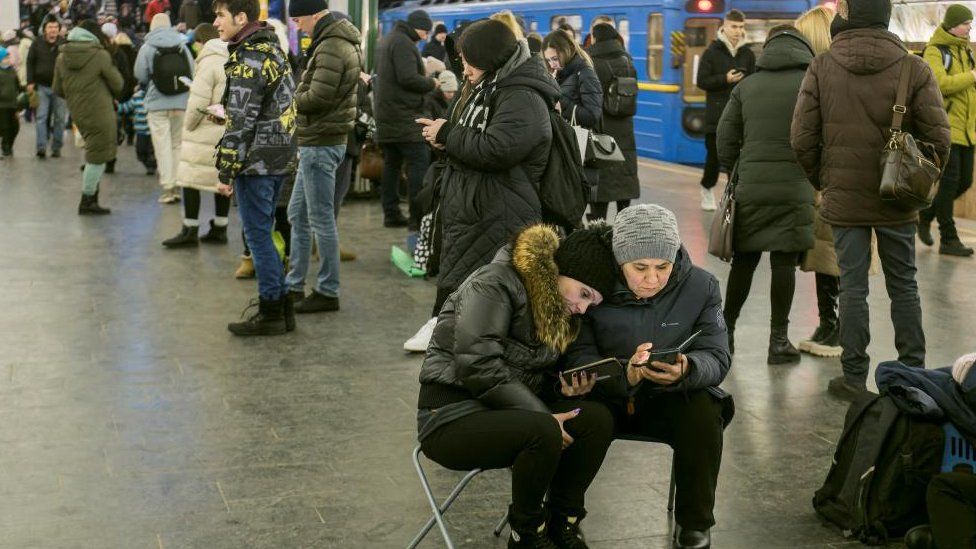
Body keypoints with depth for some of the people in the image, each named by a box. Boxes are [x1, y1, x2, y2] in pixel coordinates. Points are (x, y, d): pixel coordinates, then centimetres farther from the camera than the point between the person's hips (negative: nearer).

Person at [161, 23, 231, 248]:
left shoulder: (208, 62, -12)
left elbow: (199, 101, -15)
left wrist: (188, 126, -3)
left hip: (207, 132, -8)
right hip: (229, 132, 8)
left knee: (191, 178, -1)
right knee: (222, 178, 13)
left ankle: (190, 230, 0)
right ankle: (219, 228, 19)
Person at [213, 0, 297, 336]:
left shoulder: (247, 60, -15)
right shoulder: (273, 49, 13)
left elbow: (241, 122, -18)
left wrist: (226, 171, -14)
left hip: (256, 161, -9)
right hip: (280, 157, 9)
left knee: (258, 236, -1)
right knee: (263, 235, 16)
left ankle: (271, 313, 5)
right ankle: (282, 307, 21)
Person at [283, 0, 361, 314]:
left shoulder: (331, 47, -18)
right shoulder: (340, 42, 15)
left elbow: (318, 97, -24)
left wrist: (291, 98, -6)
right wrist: (299, 96, 2)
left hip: (321, 144, -11)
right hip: (316, 143, 11)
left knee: (321, 219, -3)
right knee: (298, 215, 16)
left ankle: (328, 292, 6)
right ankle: (294, 286, 24)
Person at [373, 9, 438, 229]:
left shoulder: (386, 40, 19)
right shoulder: (403, 43, -13)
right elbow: (408, 78, -23)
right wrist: (431, 83, -6)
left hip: (386, 115, 10)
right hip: (404, 115, -10)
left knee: (391, 163, 11)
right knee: (419, 162, -9)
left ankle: (391, 214, 13)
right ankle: (418, 217, -12)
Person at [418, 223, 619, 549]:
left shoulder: (557, 311, 10)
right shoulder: (495, 284, -15)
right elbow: (478, 366, -24)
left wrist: (564, 387, -4)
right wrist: (542, 415, -24)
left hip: (508, 409, 8)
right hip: (453, 414, -8)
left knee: (597, 419, -14)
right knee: (544, 433, -33)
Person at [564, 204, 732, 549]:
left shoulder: (701, 287, -8)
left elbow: (717, 358, -10)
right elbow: (578, 356, -18)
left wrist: (686, 369, -36)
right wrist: (624, 374, -39)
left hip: (674, 397, 1)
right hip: (605, 396, -1)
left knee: (703, 416, -30)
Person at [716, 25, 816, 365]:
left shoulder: (746, 86, 10)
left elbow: (725, 141, 9)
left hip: (750, 187, 3)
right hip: (794, 189, -3)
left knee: (744, 260, 13)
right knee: (784, 263, 2)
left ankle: (725, 331, 20)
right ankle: (779, 340, 6)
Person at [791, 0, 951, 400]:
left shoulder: (822, 69, -6)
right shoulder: (914, 69, -6)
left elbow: (802, 139, -6)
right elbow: (938, 137, -6)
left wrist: (821, 180, 10)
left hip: (844, 198, -1)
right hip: (898, 201, 1)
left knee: (853, 287, 7)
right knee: (903, 287, 13)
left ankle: (854, 377, 10)